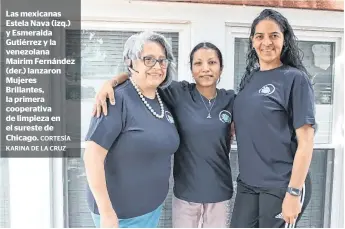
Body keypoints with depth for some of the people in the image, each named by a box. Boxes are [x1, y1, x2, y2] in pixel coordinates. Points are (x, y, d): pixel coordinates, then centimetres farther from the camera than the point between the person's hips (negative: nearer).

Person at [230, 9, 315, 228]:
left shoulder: (295, 79, -9)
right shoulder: (250, 78, 7)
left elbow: (305, 141, -13)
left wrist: (294, 192, -16)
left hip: (281, 187, -5)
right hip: (248, 183, 5)